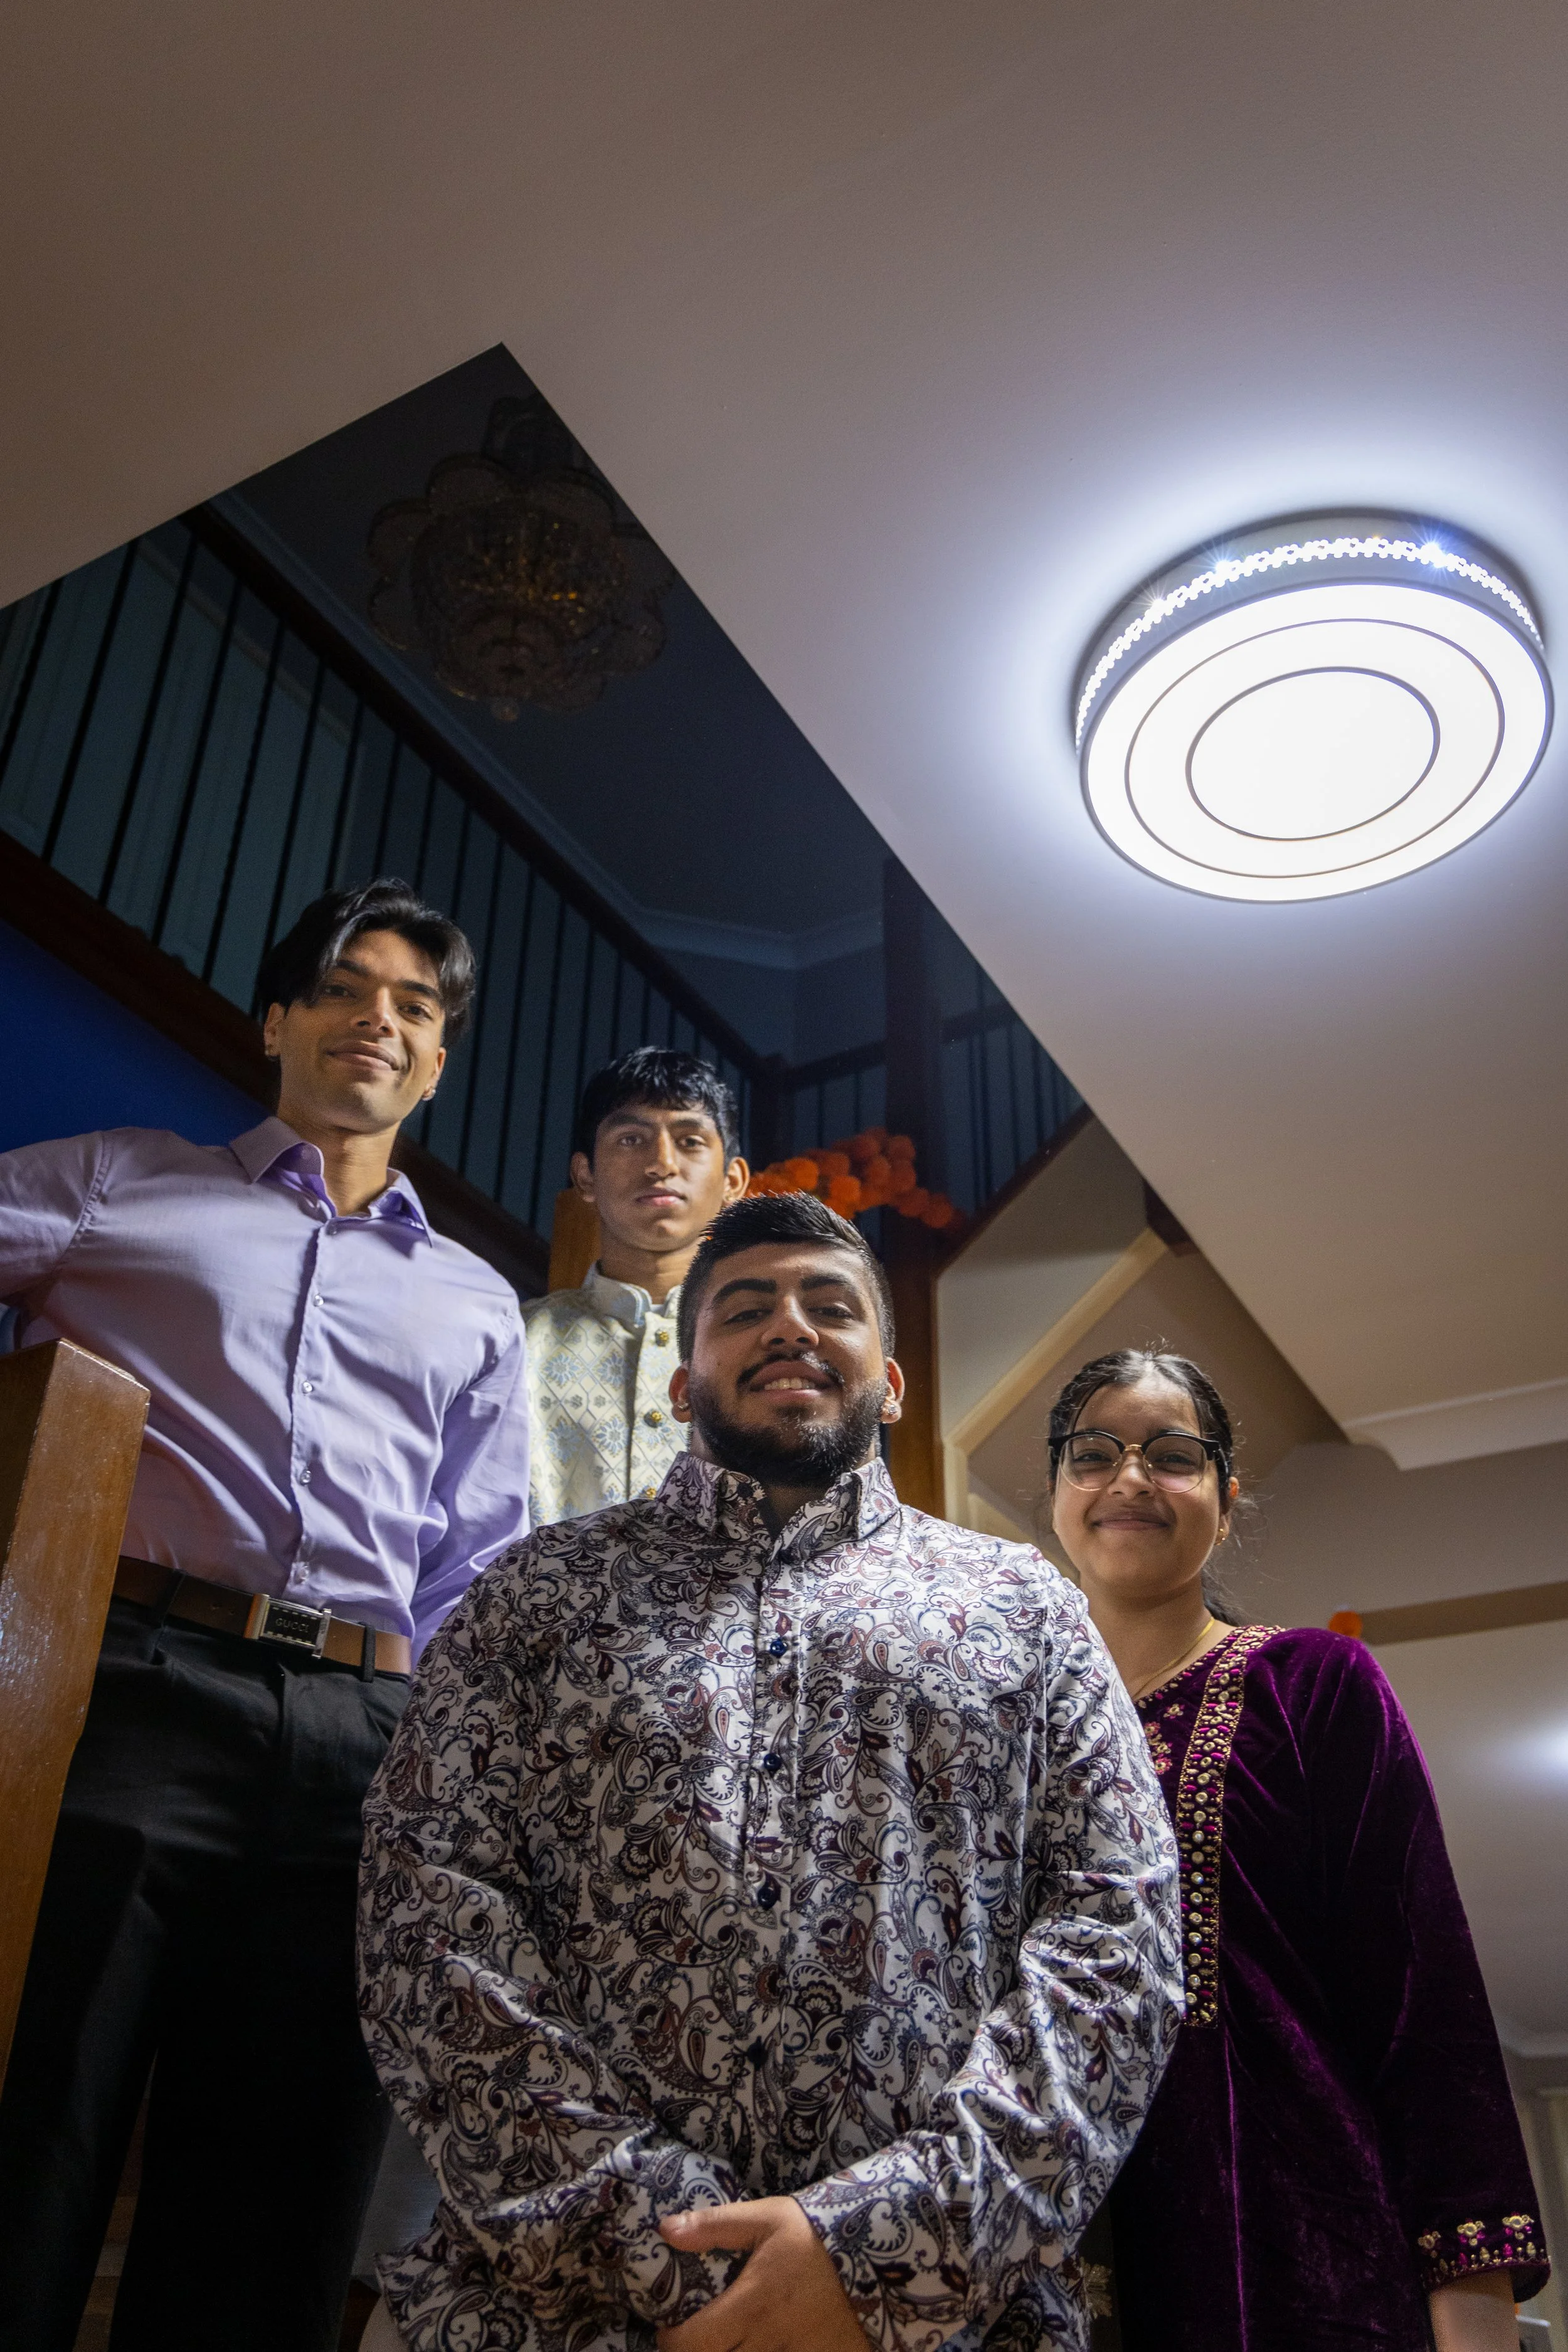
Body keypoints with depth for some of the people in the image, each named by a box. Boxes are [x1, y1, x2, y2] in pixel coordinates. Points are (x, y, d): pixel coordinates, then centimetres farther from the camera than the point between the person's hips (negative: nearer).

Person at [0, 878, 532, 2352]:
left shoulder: (477, 1307, 21)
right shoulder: (120, 1186, 16)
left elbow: (479, 1578, 17)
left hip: (359, 1742, 3)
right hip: (132, 1690, -2)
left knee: (269, 2226, 9)